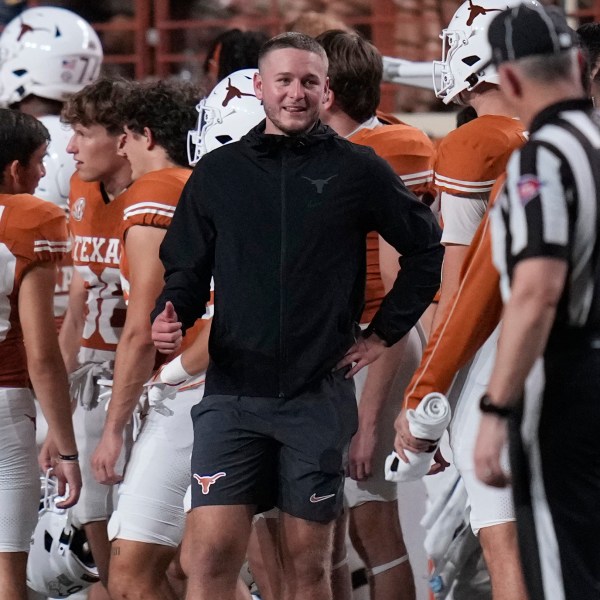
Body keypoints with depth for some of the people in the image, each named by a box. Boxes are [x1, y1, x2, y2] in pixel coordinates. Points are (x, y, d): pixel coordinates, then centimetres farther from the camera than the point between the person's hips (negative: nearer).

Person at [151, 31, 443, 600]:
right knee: (211, 553, -10)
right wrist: (170, 318, -7)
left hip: (320, 396, -1)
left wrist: (384, 333, 8)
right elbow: (186, 269, 14)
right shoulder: (217, 172, 8)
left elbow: (426, 249, 12)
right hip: (232, 394, 1)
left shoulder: (357, 169, 3)